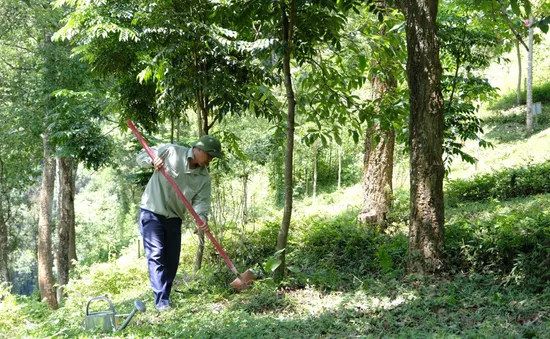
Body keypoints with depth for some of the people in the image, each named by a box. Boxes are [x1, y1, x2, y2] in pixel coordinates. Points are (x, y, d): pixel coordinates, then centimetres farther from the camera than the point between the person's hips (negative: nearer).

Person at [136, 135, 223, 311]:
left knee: (172, 259, 6)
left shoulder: (204, 177, -1)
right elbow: (141, 157, -3)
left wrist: (202, 216, -31)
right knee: (156, 255, -12)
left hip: (174, 218, 5)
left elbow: (201, 201, -9)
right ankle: (161, 300, -11)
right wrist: (152, 160, -26)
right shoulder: (171, 151, -12)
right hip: (152, 213, -5)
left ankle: (164, 297, 19)